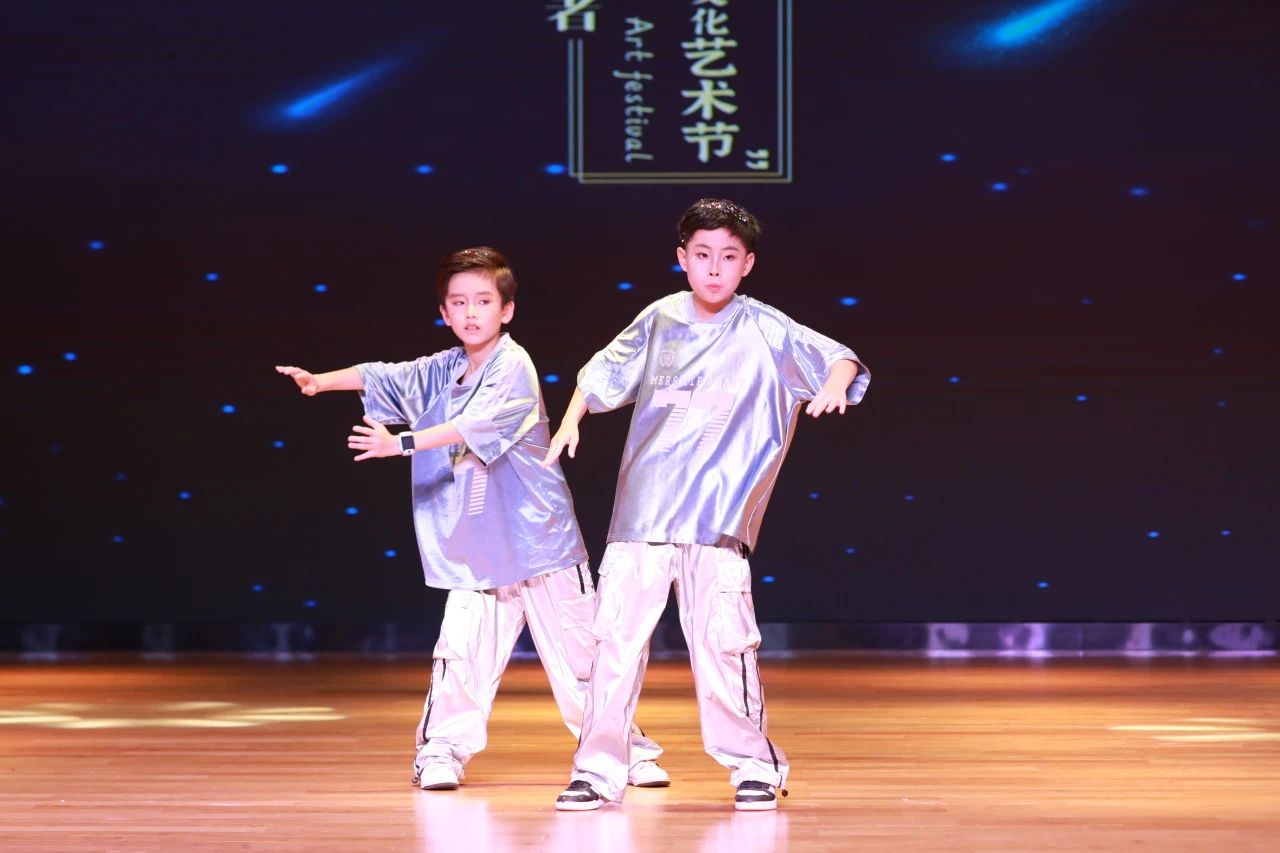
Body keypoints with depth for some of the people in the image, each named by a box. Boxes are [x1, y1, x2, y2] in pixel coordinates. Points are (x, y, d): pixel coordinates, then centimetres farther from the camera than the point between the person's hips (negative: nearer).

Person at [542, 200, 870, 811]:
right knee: (616, 636, 2)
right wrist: (572, 417, 7)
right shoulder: (660, 319, 10)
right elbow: (607, 371, 22)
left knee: (721, 641, -10)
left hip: (716, 519, -3)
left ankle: (754, 765, 7)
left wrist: (834, 383, -29)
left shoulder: (766, 331, 0)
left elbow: (837, 358, -8)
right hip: (640, 511, 3)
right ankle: (598, 770, 11)